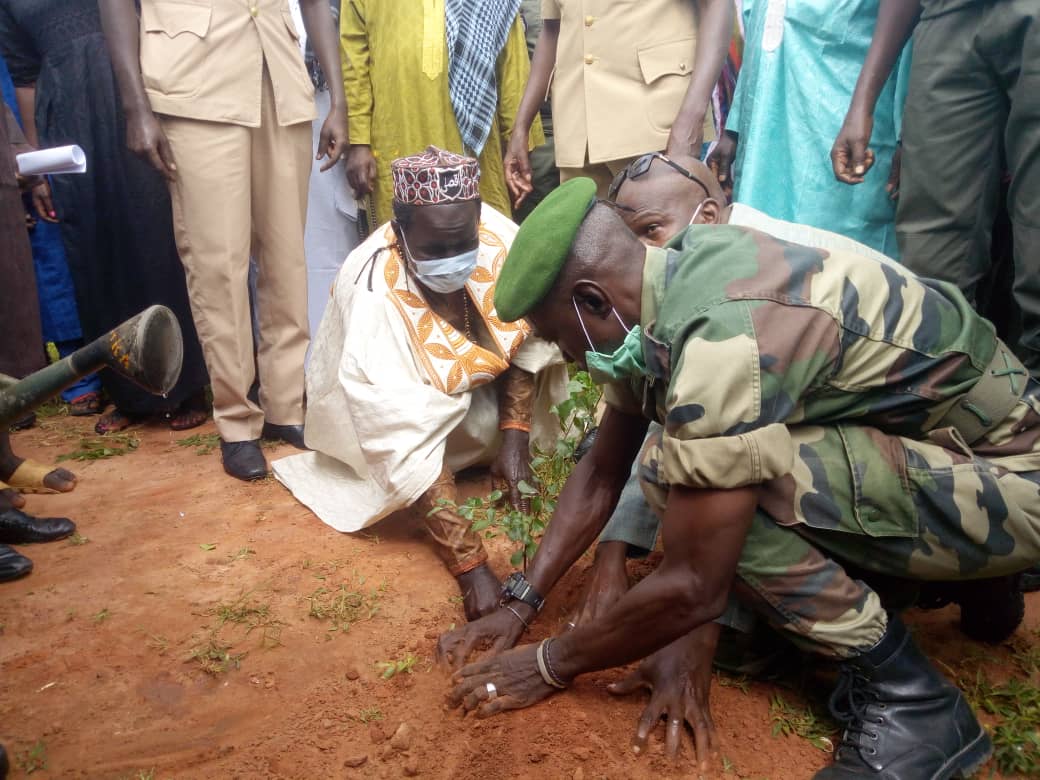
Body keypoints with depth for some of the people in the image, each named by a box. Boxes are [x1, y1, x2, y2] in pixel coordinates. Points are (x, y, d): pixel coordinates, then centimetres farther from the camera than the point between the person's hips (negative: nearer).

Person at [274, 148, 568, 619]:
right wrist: (471, 566, -46)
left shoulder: (498, 236, -29)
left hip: (467, 387, 3)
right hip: (387, 403, -3)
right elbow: (408, 448, -43)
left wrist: (514, 435, -24)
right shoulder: (372, 297, -40)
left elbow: (523, 339, -13)